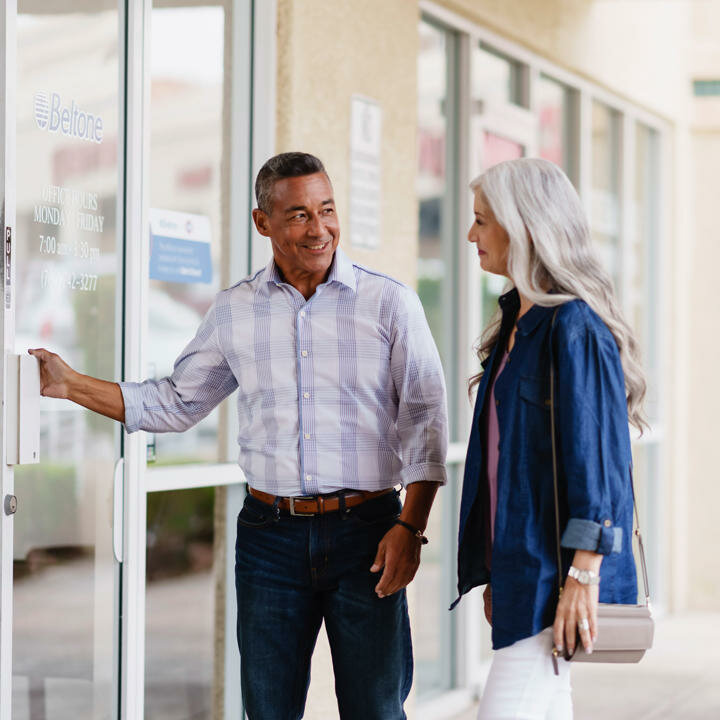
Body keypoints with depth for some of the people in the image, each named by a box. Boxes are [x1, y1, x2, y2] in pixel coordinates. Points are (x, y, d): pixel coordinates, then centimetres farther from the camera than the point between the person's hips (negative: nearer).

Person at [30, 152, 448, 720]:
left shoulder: (389, 301, 0)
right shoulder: (235, 311, 8)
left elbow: (424, 419, -1)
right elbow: (176, 403, 17)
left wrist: (410, 527, -9)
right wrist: (70, 384, 10)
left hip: (365, 531, -2)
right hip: (270, 531, 2)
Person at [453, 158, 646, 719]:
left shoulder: (574, 326, -14)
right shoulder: (517, 321, 15)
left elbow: (597, 453, -18)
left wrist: (583, 574, -21)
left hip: (556, 566, -9)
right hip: (519, 562, 9)